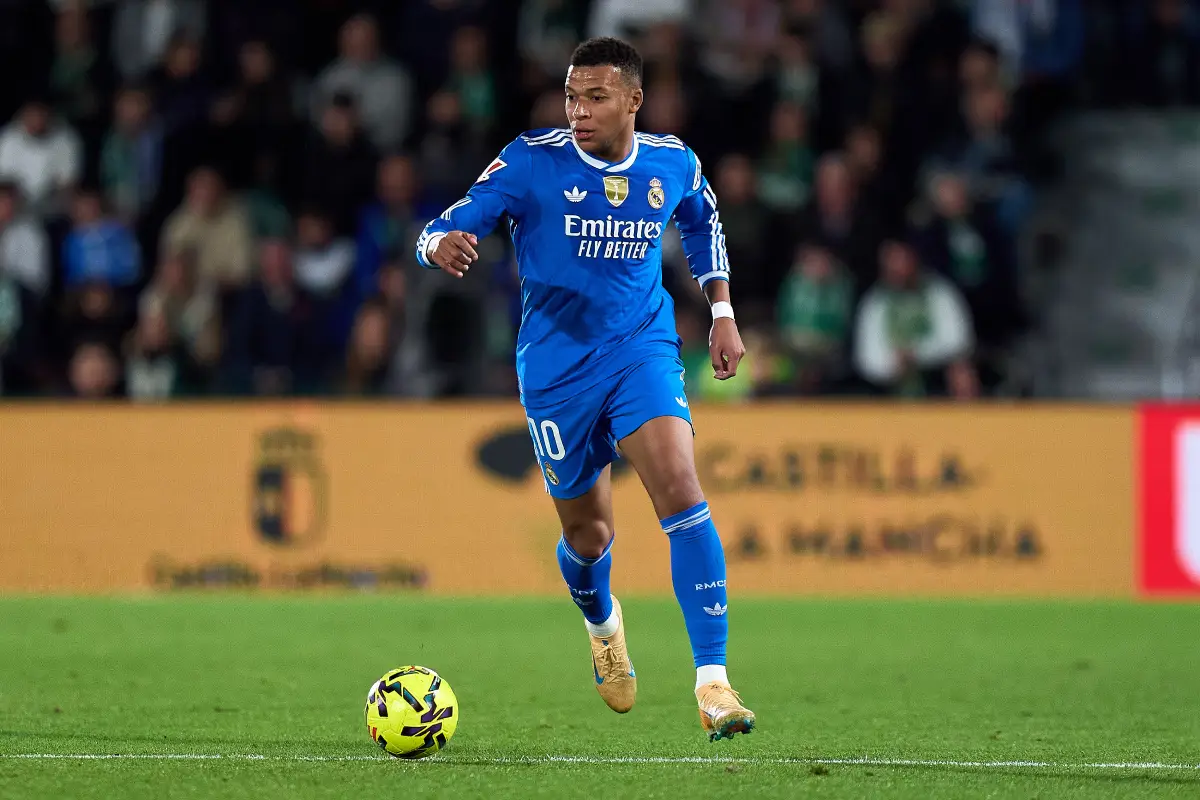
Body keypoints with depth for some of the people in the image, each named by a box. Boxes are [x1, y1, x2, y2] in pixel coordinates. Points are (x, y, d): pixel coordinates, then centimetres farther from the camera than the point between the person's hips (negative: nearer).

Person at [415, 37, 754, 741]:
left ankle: (713, 680, -23)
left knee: (680, 489, -23)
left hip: (643, 349, 1)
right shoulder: (531, 162, -10)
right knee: (589, 533, 9)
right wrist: (442, 245, -39)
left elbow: (703, 222, 23)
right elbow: (447, 230, -14)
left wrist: (722, 312, 16)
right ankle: (603, 622, 48)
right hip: (557, 365, -1)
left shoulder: (674, 165, 0)